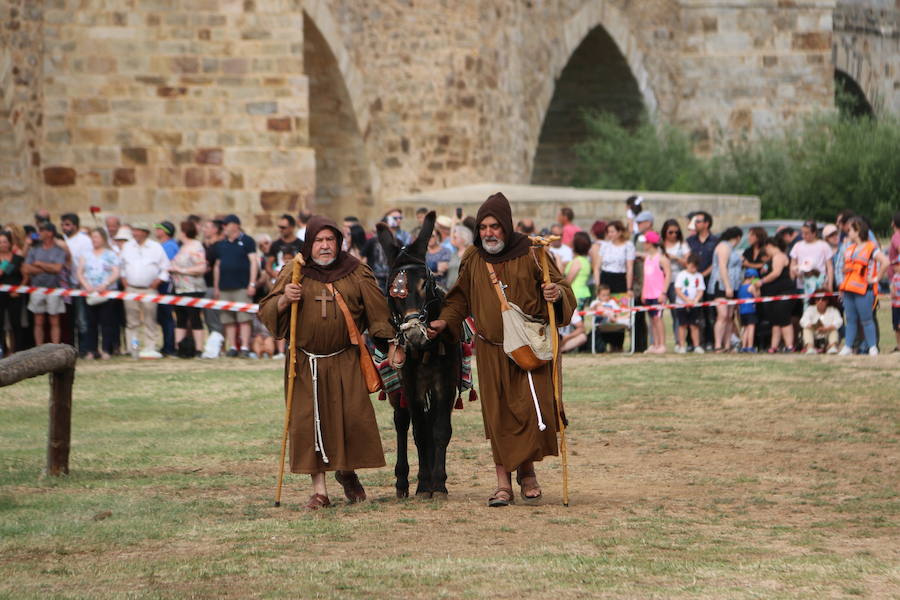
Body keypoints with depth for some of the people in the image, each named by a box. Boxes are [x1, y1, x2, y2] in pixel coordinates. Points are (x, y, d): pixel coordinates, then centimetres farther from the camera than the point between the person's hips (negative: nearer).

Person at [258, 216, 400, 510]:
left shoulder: (356, 274, 6)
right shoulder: (293, 275, 5)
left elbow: (378, 310, 6)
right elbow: (266, 312, 3)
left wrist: (392, 343, -3)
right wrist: (284, 300, -18)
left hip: (346, 362, 0)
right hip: (306, 363, 0)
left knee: (355, 417, -8)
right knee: (309, 423, -5)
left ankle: (347, 471, 19)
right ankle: (319, 490, 1)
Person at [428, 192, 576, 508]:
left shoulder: (530, 255, -3)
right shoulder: (473, 260, 7)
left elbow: (562, 286, -1)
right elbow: (460, 298, 19)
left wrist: (557, 293, -24)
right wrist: (445, 320, 3)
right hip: (491, 350, 2)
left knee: (532, 408, -9)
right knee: (498, 415, -1)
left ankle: (527, 470, 13)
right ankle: (503, 482, 3)